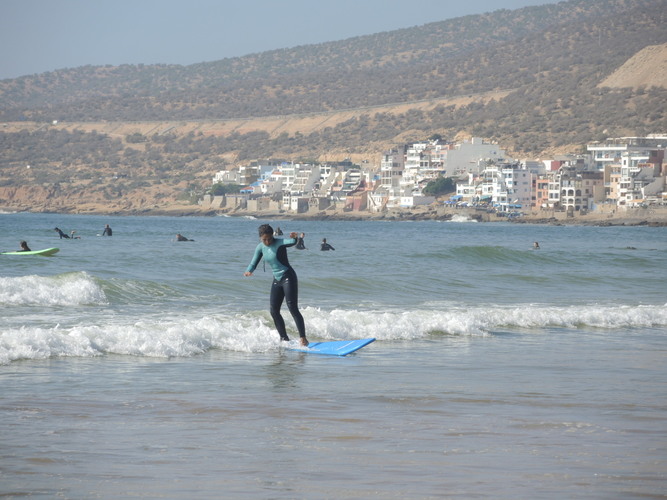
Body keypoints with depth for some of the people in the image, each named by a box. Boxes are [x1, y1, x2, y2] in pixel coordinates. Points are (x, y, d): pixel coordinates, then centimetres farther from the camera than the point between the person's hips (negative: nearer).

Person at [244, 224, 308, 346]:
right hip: (277, 280, 8)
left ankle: (303, 338, -17)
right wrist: (249, 271, -15)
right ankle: (284, 339, 15)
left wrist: (294, 238, -61)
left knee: (293, 308, -16)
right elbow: (254, 262, 7)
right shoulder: (261, 247, 3)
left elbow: (292, 242, -37)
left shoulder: (279, 243, -16)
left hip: (288, 277, -8)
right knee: (274, 311, 5)